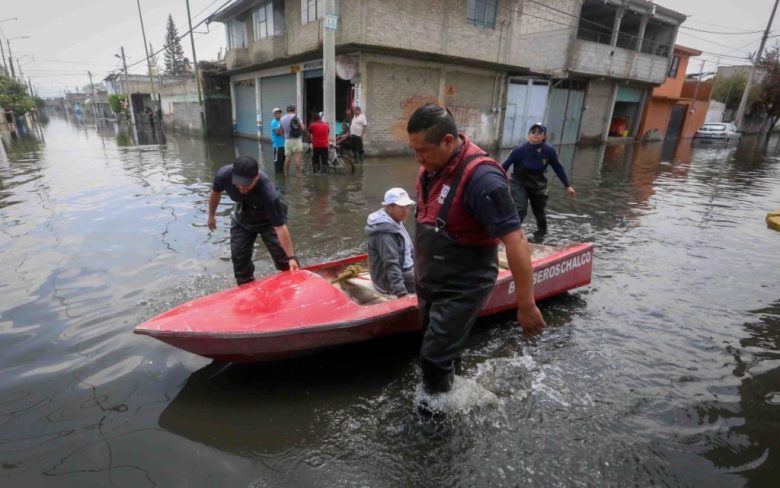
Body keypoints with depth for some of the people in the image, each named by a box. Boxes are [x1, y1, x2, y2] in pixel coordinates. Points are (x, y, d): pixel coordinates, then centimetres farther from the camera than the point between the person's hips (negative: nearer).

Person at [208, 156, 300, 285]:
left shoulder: (268, 192, -43)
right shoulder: (224, 174, -32)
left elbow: (280, 227, -38)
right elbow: (216, 192, -5)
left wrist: (291, 257, -39)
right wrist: (211, 215, 9)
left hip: (269, 218, -4)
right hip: (242, 219, 4)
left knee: (282, 255, -9)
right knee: (239, 257, 5)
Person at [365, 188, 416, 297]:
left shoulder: (396, 222, 9)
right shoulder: (384, 230, -22)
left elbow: (409, 251, 20)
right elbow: (391, 263, -30)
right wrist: (401, 292, -34)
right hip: (390, 281, -11)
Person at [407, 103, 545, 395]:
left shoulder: (480, 177, -28)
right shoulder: (432, 166, -1)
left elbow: (515, 242, -27)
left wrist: (526, 305, -24)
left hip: (462, 288, -8)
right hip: (430, 281, 8)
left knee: (435, 357, 1)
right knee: (444, 350, 24)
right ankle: (446, 394, 49)